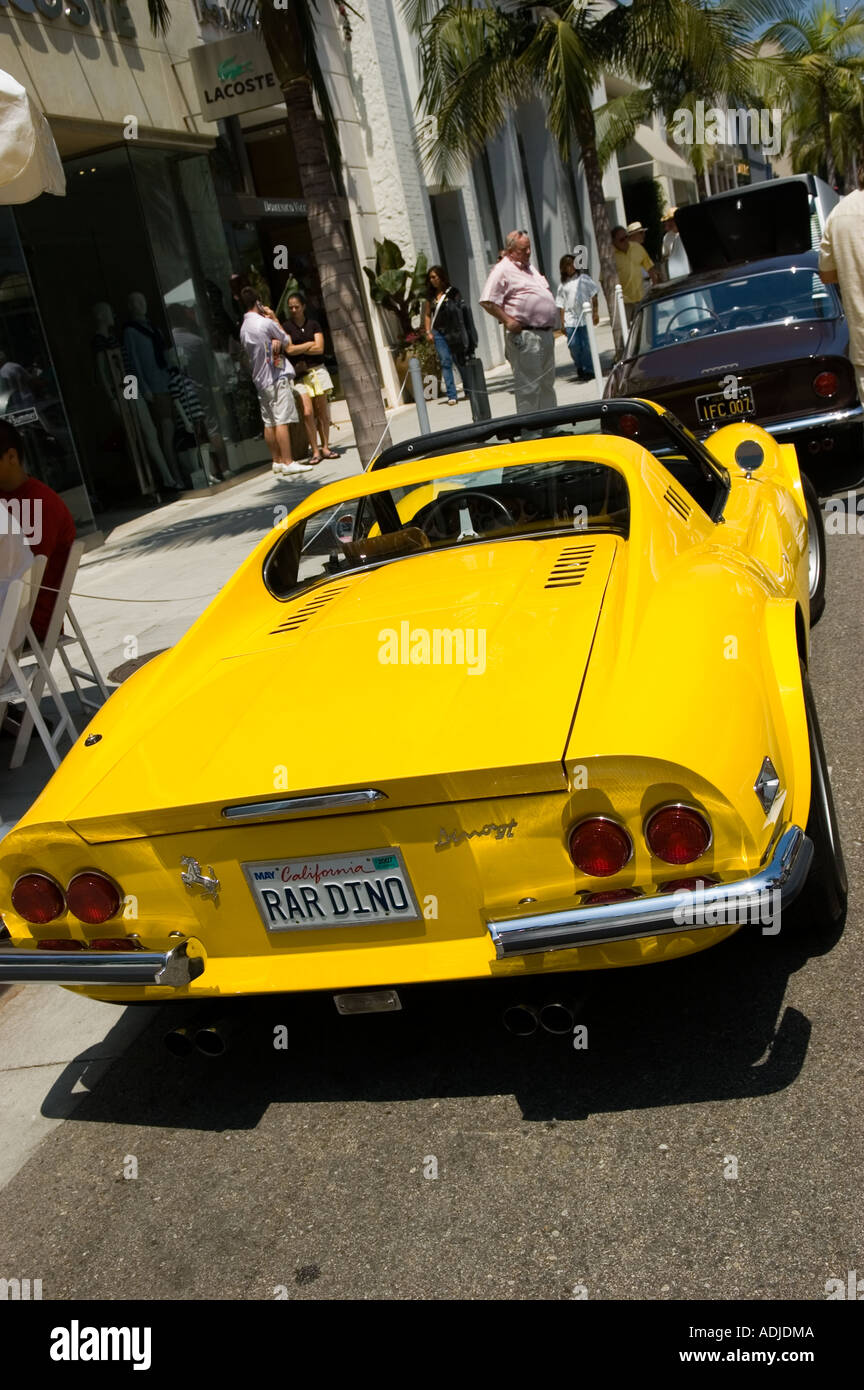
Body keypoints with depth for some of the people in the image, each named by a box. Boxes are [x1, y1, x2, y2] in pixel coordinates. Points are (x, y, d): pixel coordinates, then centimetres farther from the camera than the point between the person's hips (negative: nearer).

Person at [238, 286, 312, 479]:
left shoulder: (243, 327, 12)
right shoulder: (265, 322, -11)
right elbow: (287, 340, 2)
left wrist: (274, 341, -2)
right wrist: (275, 319, 12)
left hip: (260, 380, 8)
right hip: (277, 377, -8)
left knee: (269, 422, 8)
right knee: (282, 420, -9)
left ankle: (277, 461, 13)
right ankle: (288, 463, -12)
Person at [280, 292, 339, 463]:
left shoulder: (313, 324, 9)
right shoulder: (286, 326, 5)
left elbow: (319, 348, -2)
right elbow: (289, 349, -8)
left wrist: (298, 349, -3)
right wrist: (309, 344, 0)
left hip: (317, 370, 2)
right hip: (299, 374, -2)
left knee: (322, 410, 1)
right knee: (307, 412, -13)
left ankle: (325, 447, 9)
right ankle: (315, 451, -6)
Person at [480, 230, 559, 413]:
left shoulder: (530, 267, 20)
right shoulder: (503, 270, -8)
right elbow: (487, 302, -16)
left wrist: (553, 324, 19)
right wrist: (508, 321, -19)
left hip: (546, 334, 10)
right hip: (525, 335, -9)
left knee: (547, 383, 15)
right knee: (528, 386, -8)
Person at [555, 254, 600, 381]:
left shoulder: (584, 278, 7)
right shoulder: (563, 285, 11)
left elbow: (594, 295, 7)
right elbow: (561, 305, 12)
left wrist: (595, 312, 0)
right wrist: (562, 322, 6)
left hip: (585, 317, -2)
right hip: (570, 319, 2)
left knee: (586, 345, -3)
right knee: (573, 345, -4)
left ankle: (589, 370, 7)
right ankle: (580, 369, 13)